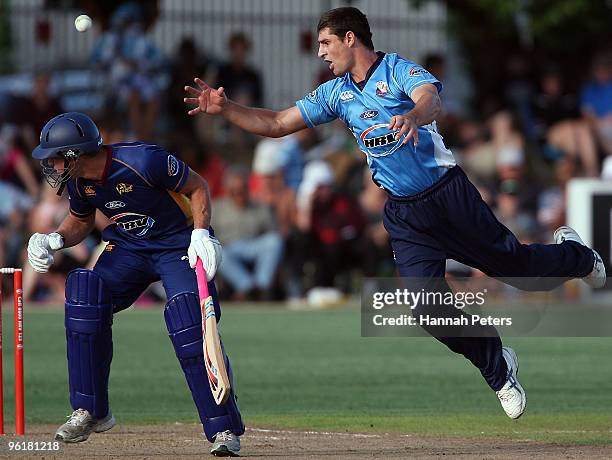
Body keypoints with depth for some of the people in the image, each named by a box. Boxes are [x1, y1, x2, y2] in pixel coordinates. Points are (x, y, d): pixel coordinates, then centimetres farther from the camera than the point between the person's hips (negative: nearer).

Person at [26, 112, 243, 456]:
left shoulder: (143, 161, -28)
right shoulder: (78, 181, -7)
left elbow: (197, 187, -15)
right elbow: (81, 221, 14)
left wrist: (201, 234, -28)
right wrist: (56, 240, -7)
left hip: (178, 245, -6)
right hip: (127, 248, 6)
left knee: (191, 330, -23)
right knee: (85, 295, -20)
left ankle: (224, 430, -14)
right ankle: (91, 412, -9)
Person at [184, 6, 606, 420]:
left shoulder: (399, 71, -12)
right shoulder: (335, 93, 7)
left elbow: (430, 100, -34)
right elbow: (276, 124, 8)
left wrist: (414, 116, -57)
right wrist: (224, 108, -6)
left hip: (449, 194, -5)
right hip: (404, 213, 5)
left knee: (515, 264, 5)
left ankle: (574, 256, 39)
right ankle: (497, 365, 13)